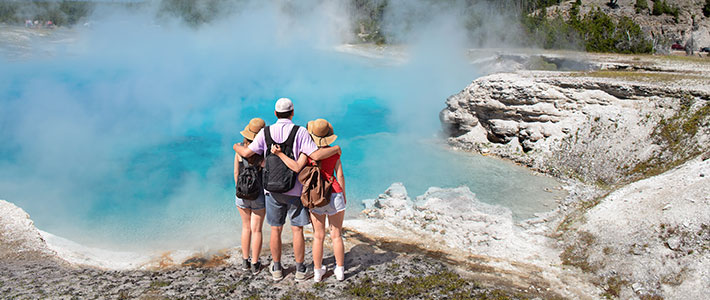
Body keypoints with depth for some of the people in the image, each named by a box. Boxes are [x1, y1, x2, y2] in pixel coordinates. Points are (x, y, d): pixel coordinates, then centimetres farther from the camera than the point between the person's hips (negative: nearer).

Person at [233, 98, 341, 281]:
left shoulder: (266, 132, -3)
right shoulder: (300, 132, -10)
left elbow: (247, 153, -4)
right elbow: (316, 155, -19)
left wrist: (237, 147, 19)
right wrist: (336, 149, -2)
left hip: (273, 189, 2)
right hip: (295, 190, -2)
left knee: (276, 230, 12)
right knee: (297, 230, 7)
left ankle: (276, 269, 24)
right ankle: (300, 270, 15)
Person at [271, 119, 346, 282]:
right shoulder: (334, 152, -3)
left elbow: (297, 167, -23)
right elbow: (340, 176, -1)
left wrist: (279, 153, -20)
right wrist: (344, 196, 10)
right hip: (335, 195, 0)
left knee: (318, 236, 11)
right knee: (336, 235, 10)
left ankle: (317, 272, 19)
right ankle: (340, 271, 16)